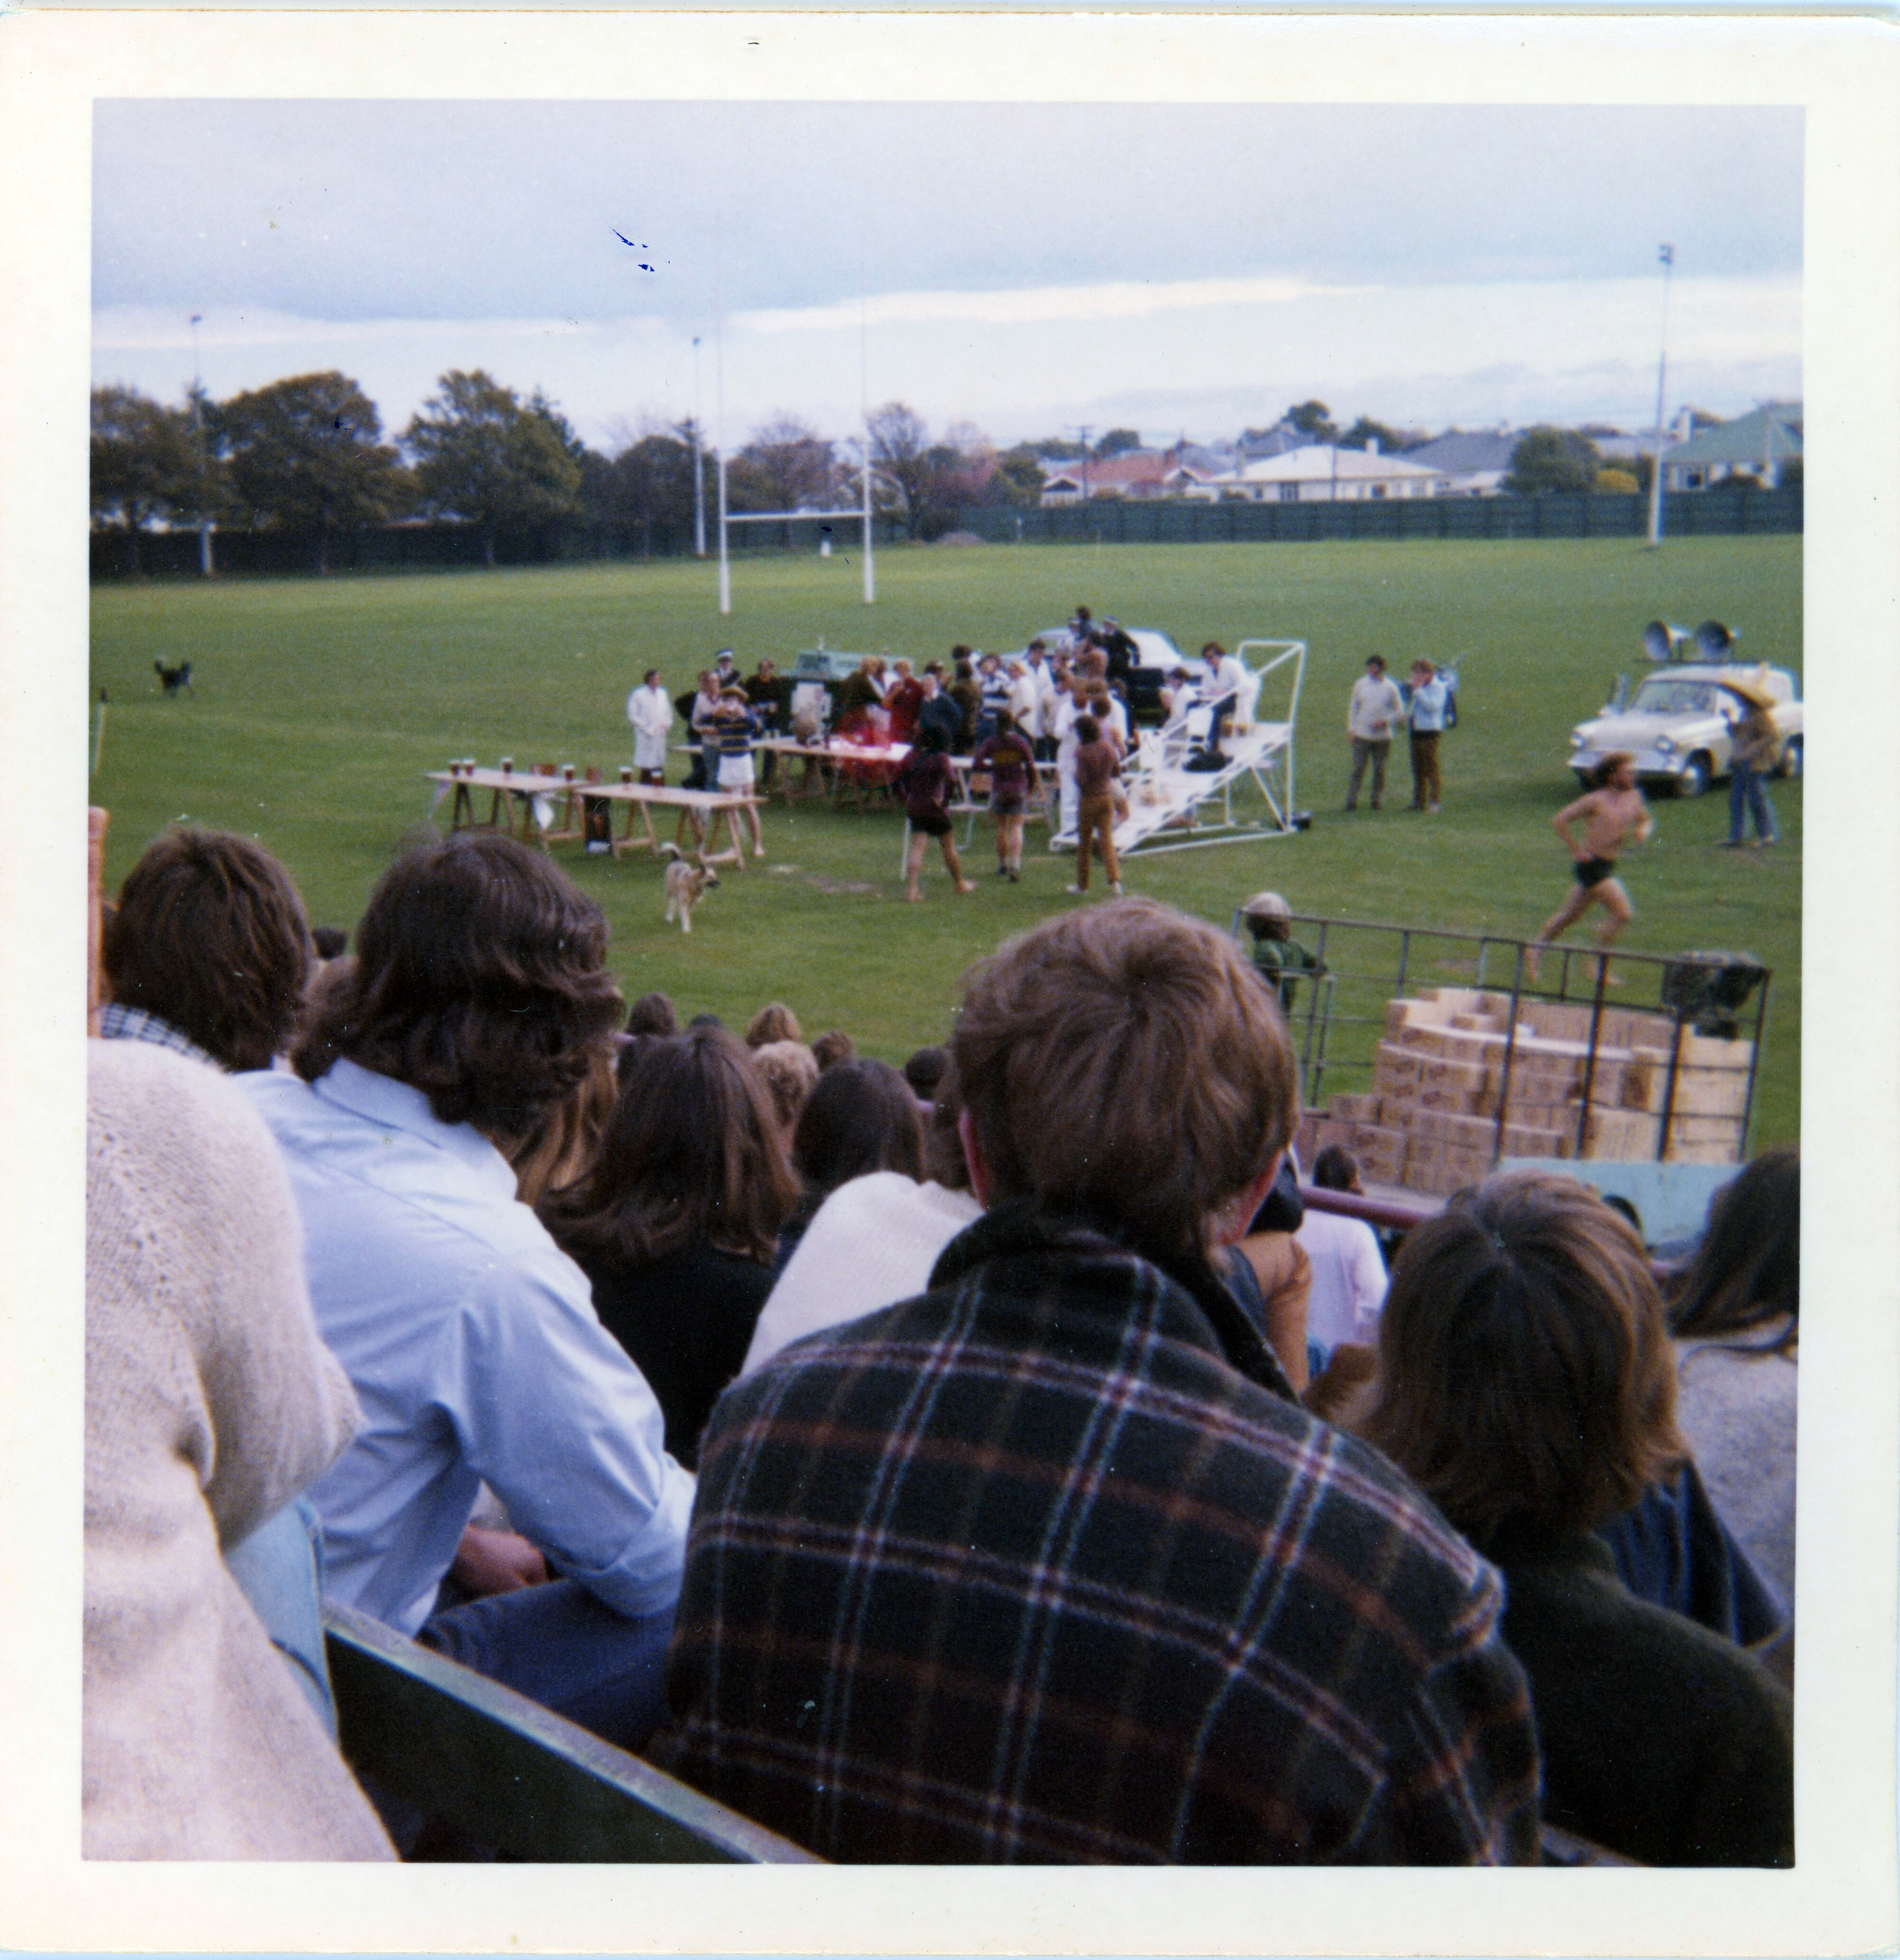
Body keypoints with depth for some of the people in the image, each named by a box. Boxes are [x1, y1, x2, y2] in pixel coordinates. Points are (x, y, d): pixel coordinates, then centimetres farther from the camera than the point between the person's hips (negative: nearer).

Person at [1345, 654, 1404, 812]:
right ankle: (1352, 800, -3)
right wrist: (1351, 729, 4)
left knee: (1380, 769, 5)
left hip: (1382, 736, 0)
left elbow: (1399, 712, 4)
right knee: (1358, 768, -5)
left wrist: (1384, 722, -11)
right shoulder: (1360, 684, 5)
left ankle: (1377, 799, 15)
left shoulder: (1390, 687, 0)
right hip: (1362, 734, 0)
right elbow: (1353, 707, 11)